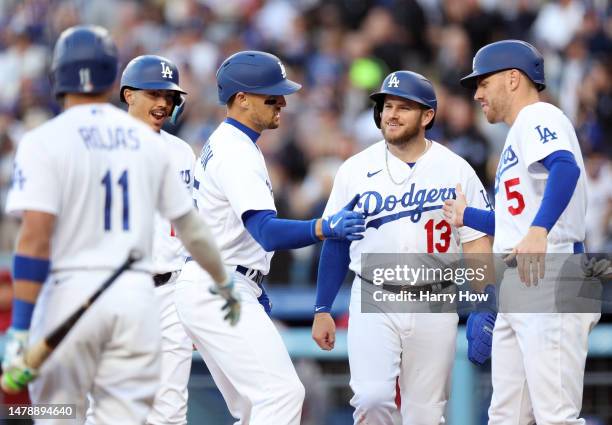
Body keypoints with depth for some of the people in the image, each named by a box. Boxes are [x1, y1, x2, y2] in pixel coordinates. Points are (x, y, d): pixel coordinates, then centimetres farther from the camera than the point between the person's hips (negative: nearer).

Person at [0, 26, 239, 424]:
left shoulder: (44, 141, -4)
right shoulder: (148, 141, 9)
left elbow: (35, 237, -14)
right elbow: (191, 226, 17)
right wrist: (225, 283, 34)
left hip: (70, 291, -3)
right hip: (137, 295, 3)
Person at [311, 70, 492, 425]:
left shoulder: (456, 170, 1)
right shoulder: (355, 170, 3)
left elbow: (477, 242, 0)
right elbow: (336, 242, 9)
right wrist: (322, 310, 5)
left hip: (434, 306, 0)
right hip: (374, 302, 0)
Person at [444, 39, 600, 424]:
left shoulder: (538, 117, -4)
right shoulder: (517, 135, 26)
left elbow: (566, 168, -27)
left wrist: (537, 231, -41)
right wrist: (466, 216, 40)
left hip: (552, 283, -11)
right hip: (516, 291, 11)